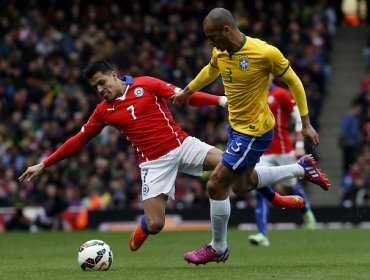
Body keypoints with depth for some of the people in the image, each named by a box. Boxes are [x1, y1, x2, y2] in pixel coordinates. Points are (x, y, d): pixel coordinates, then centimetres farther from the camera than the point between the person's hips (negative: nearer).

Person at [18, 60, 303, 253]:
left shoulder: (146, 85, -1)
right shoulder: (103, 111, 5)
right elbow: (78, 140, 12)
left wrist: (220, 100, -13)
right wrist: (44, 164, 11)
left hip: (182, 144, -1)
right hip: (154, 163, 1)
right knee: (154, 225, -12)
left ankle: (276, 199, 3)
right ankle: (141, 229, 28)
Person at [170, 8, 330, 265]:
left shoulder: (265, 53, -26)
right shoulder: (220, 53, -6)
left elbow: (294, 82, -12)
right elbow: (211, 71, 20)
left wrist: (306, 123, -9)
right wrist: (188, 91, 33)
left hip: (255, 132, -8)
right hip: (236, 126, 8)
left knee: (216, 185, -6)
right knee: (249, 180, 23)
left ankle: (218, 248, 12)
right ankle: (302, 168, 39)